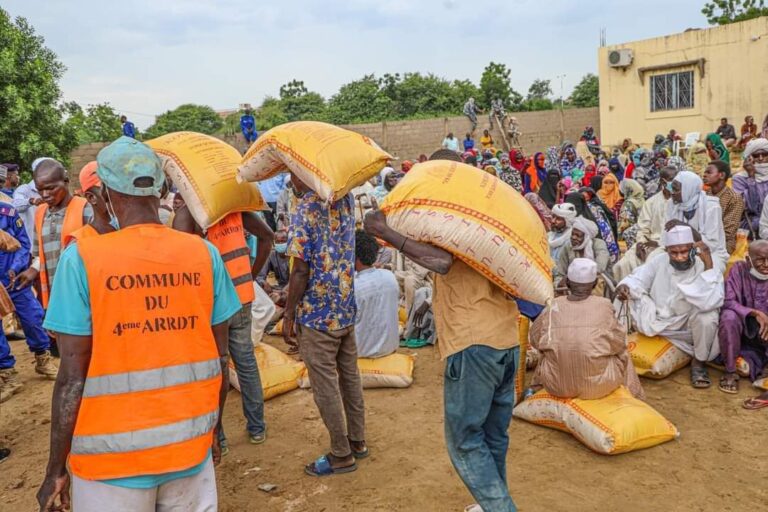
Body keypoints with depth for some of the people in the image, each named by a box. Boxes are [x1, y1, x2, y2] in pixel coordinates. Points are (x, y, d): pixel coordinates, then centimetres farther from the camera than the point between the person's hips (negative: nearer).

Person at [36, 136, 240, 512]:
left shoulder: (82, 258, -13)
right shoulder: (205, 254, -6)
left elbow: (73, 377, -13)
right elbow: (220, 360, -1)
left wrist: (56, 470, 0)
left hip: (113, 456, -2)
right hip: (192, 446, 3)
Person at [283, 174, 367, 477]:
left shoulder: (306, 208, -17)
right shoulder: (345, 198, 0)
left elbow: (301, 271, -18)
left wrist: (288, 315, -8)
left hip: (317, 314, -7)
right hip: (347, 308, 7)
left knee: (326, 386, 5)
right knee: (350, 377, 18)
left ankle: (342, 456, 17)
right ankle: (357, 441, 32)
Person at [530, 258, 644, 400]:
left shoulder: (552, 307, -8)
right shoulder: (604, 306, -12)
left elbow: (534, 339, 6)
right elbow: (618, 343, -1)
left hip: (556, 386, 1)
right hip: (597, 385, -1)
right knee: (622, 354, 28)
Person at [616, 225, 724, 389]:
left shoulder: (705, 266, -22)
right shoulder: (658, 262, -10)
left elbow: (709, 303, -37)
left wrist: (709, 265, -39)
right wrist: (624, 286, -30)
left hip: (692, 325, -2)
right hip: (660, 322, 3)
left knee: (707, 317, -34)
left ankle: (699, 363, -8)